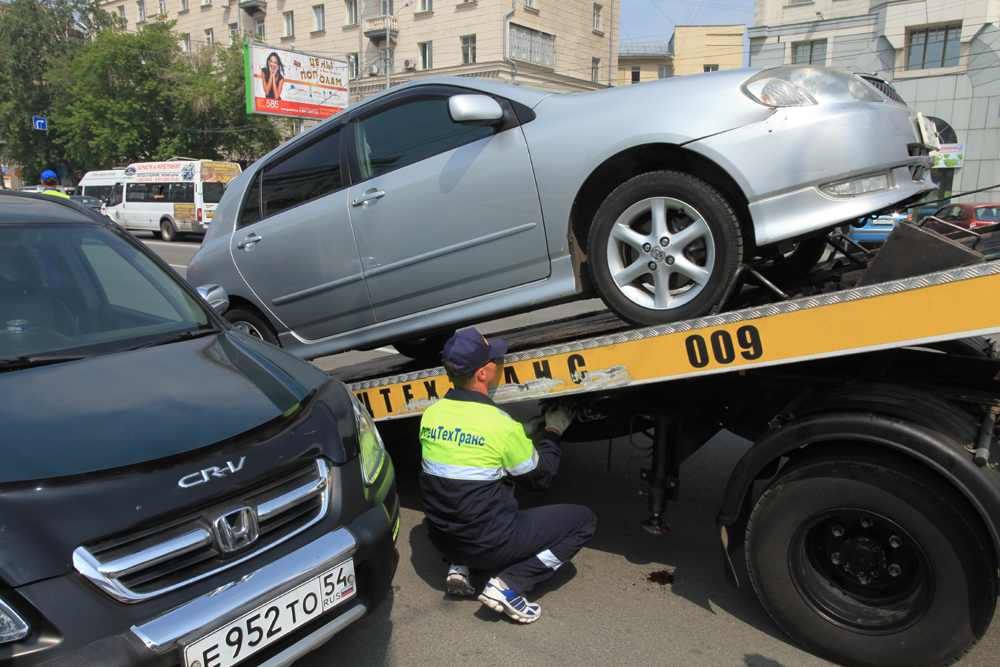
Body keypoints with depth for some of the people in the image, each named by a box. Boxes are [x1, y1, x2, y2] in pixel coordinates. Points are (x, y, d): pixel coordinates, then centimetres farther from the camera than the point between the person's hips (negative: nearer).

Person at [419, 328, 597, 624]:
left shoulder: (430, 414, -3)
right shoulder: (501, 425, -21)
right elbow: (538, 478, -5)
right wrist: (554, 431, 11)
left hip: (441, 538, 7)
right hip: (488, 545, -6)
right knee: (584, 520, 4)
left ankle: (458, 567, 14)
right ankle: (506, 585, -6)